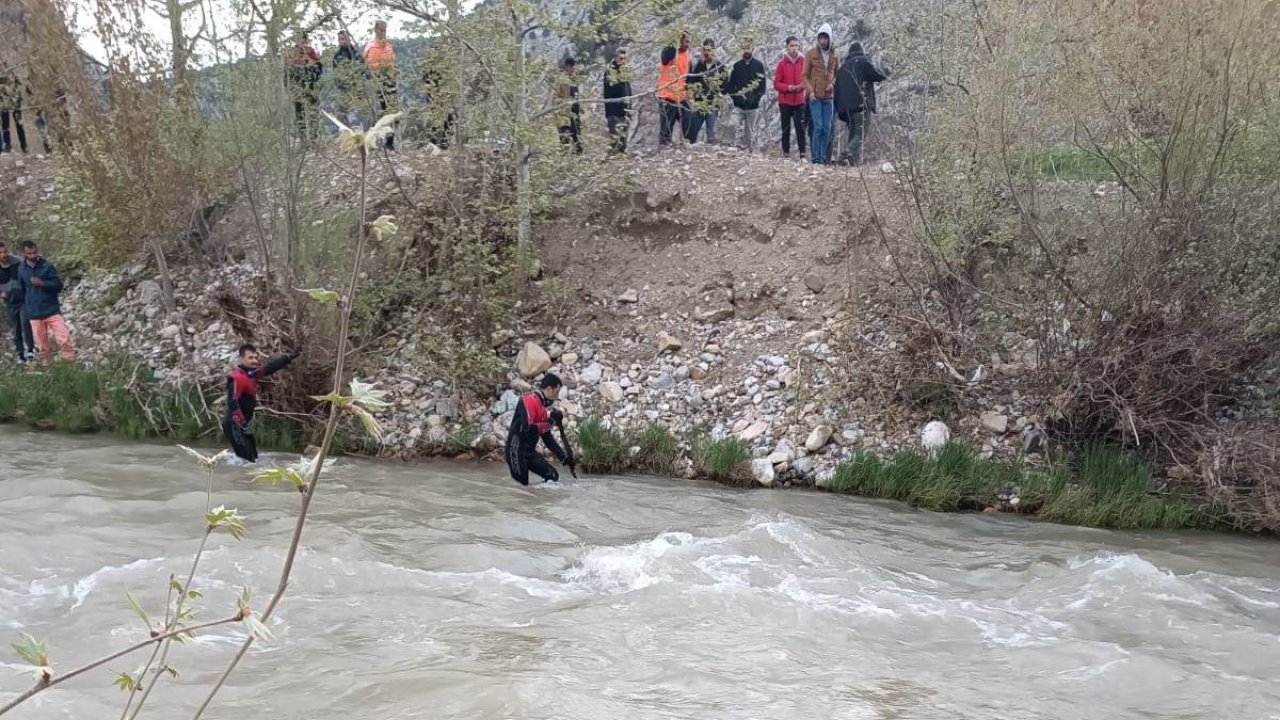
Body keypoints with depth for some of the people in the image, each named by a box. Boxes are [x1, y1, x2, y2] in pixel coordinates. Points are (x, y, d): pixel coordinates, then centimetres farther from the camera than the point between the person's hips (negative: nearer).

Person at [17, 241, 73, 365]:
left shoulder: (47, 266, -6)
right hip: (34, 314, 3)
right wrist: (25, 308, 16)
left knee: (64, 337, -11)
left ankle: (71, 358, 1)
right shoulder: (22, 270, 4)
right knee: (41, 343, 9)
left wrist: (42, 283, -23)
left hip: (52, 310, -3)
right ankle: (46, 362, 23)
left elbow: (58, 285, -8)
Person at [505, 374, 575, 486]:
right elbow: (527, 429, -26)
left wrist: (565, 458, 14)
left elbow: (548, 438, 18)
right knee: (521, 483, -14)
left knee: (553, 476, 6)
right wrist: (550, 422, -18)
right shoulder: (529, 401, -14)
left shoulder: (543, 406, 14)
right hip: (517, 449, -9)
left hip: (530, 451, 9)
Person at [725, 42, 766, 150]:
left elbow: (762, 83, 2)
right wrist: (733, 96, -6)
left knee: (750, 129, 5)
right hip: (739, 104, 1)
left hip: (753, 105, -1)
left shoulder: (758, 65, 4)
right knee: (740, 128, -9)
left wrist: (757, 97, -11)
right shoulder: (737, 65, 9)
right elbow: (731, 83, 9)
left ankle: (750, 147, 11)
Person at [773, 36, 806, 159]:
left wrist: (802, 86, -15)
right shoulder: (782, 63, 1)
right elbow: (776, 83, 2)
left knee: (800, 127, -8)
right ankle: (786, 153, 11)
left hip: (799, 101, 0)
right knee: (786, 128, 6)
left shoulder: (804, 61, 2)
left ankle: (802, 153, -7)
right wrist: (787, 87, -15)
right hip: (785, 101, 0)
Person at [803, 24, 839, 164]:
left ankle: (823, 157, 10)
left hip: (829, 96, 3)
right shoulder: (811, 53, 1)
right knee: (818, 127, -10)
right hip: (815, 96, -3)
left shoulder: (834, 55, 9)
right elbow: (805, 75, 2)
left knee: (827, 128, 2)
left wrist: (833, 83, -2)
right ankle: (815, 158, -7)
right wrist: (810, 91, -11)